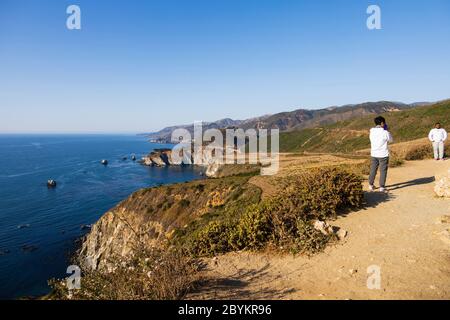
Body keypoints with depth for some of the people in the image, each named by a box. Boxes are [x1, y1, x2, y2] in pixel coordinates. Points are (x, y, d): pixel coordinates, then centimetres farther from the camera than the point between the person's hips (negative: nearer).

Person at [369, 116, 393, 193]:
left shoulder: (372, 131, -1)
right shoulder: (385, 133, -15)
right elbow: (391, 140, 2)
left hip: (374, 154, 5)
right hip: (383, 155, -4)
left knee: (373, 170, 15)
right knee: (383, 171, 5)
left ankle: (371, 185, 25)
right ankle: (382, 187, 7)